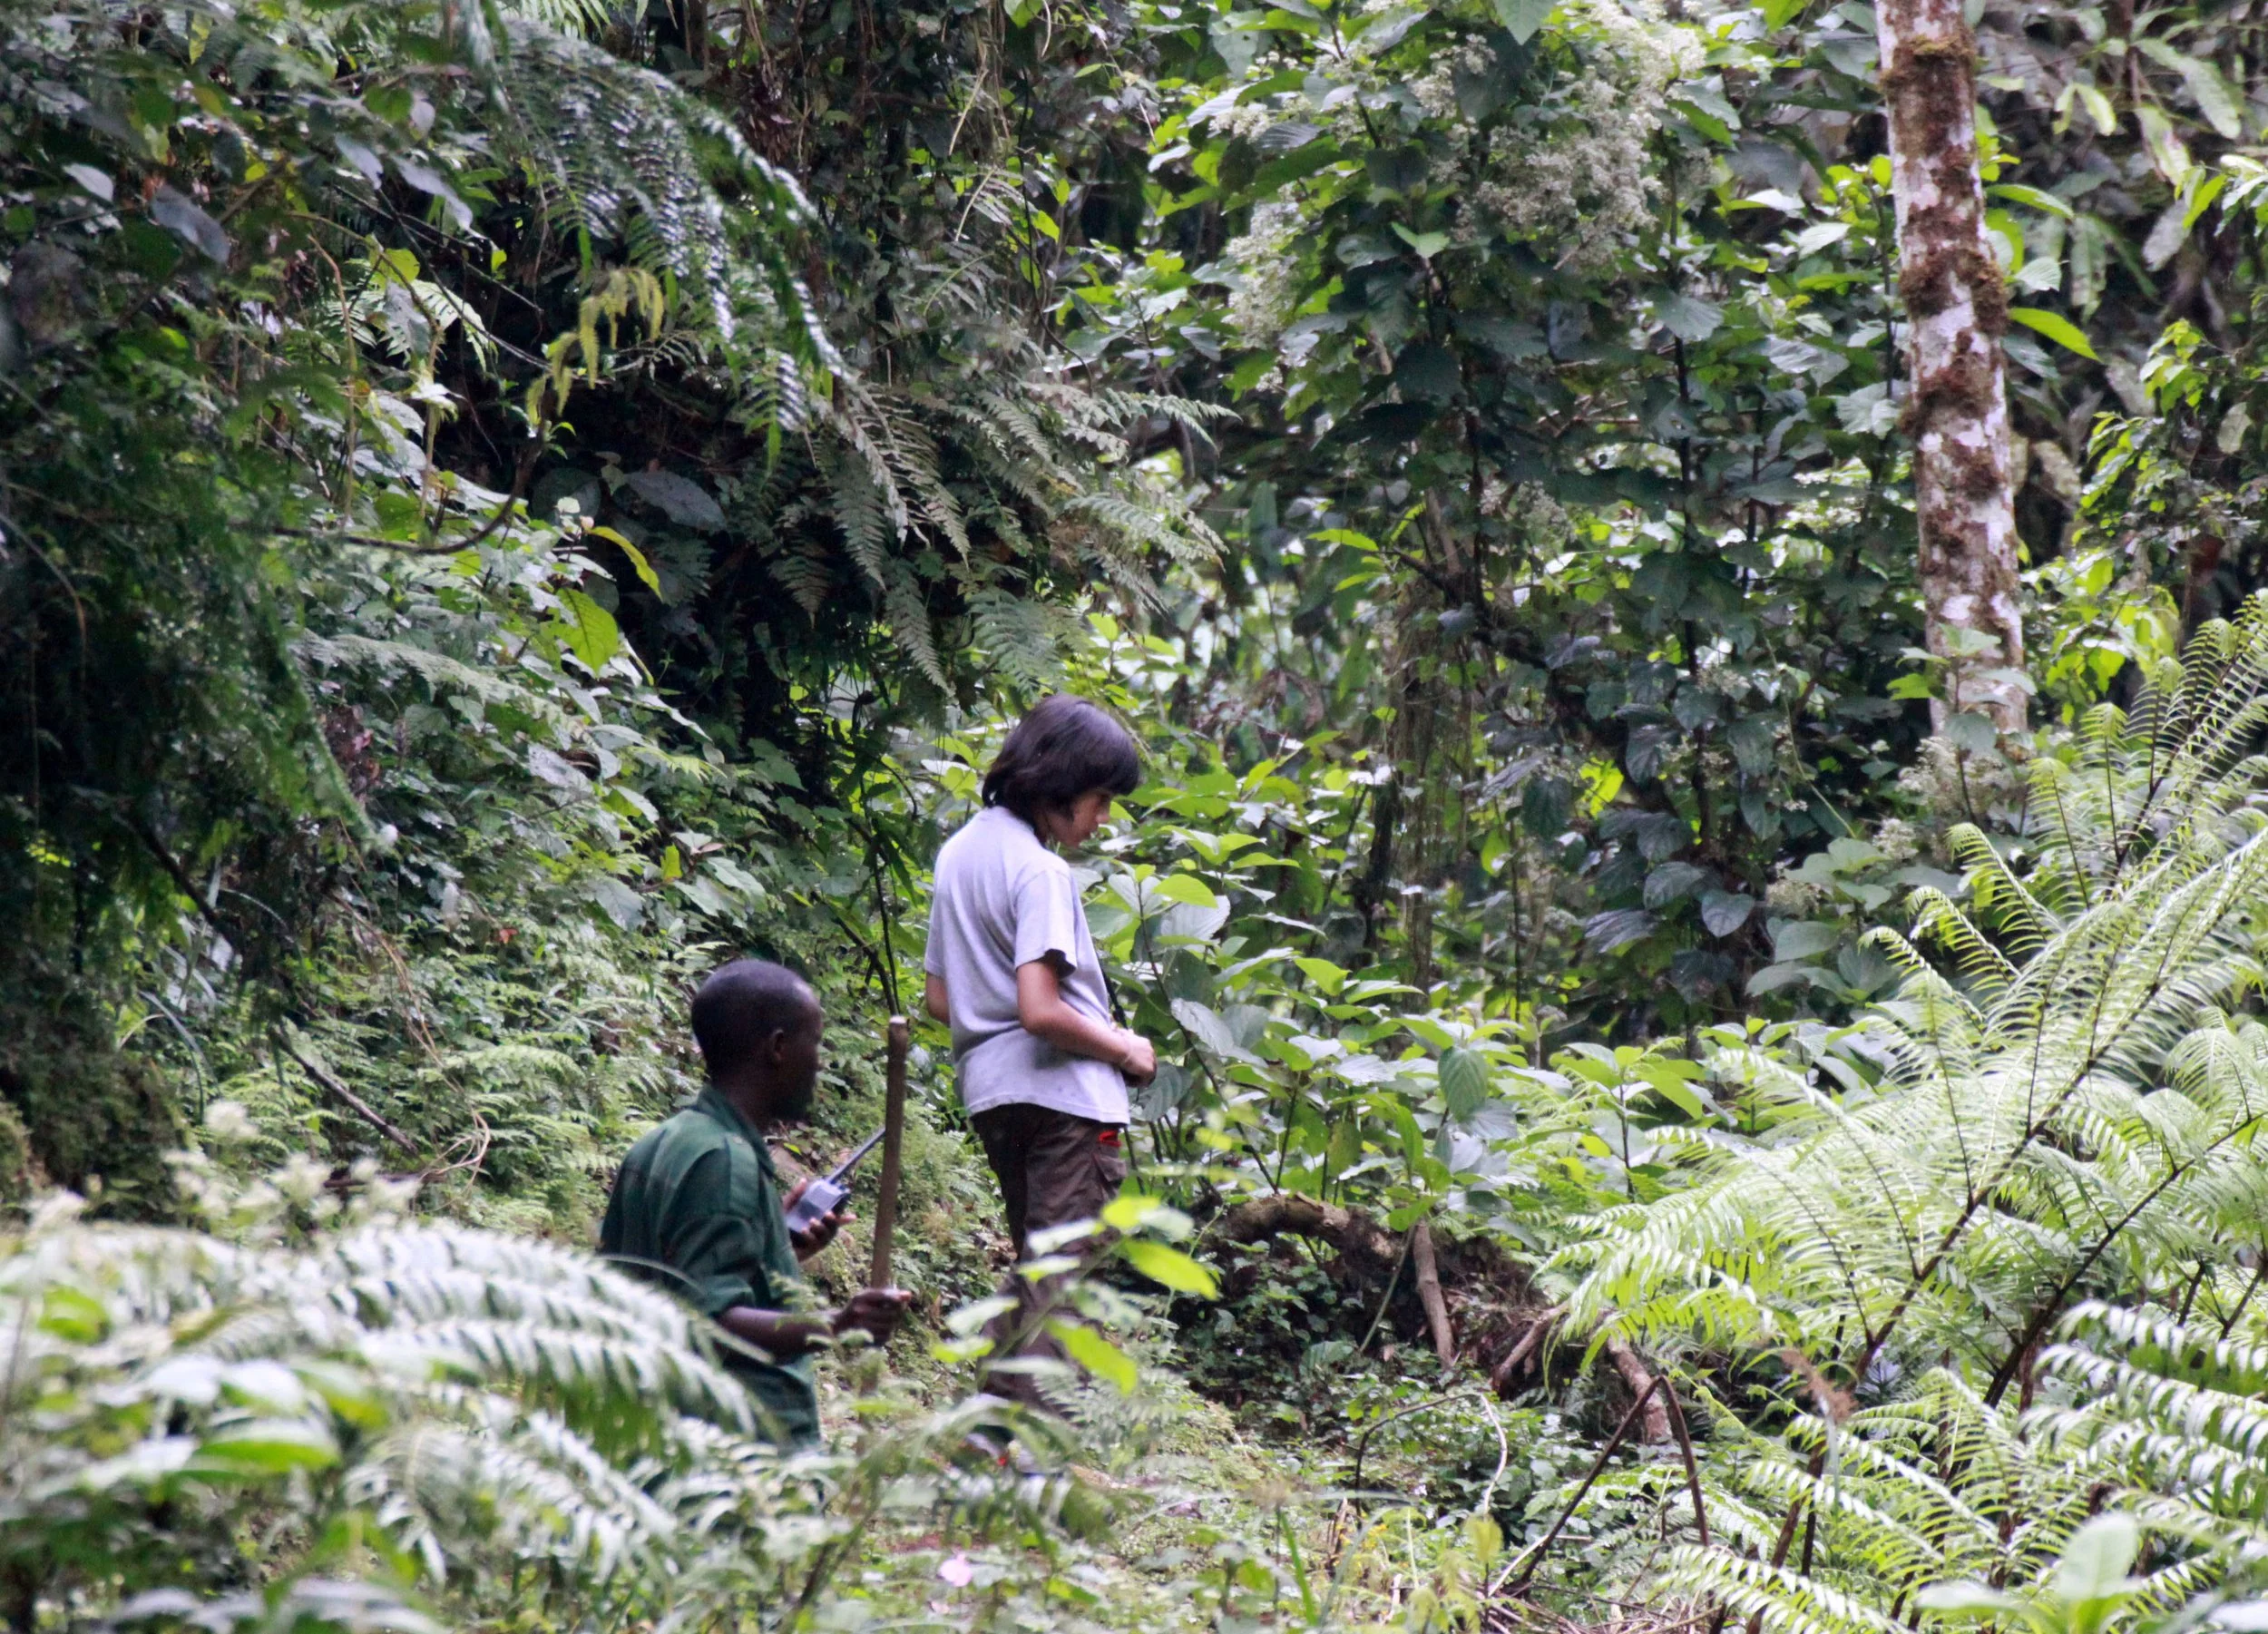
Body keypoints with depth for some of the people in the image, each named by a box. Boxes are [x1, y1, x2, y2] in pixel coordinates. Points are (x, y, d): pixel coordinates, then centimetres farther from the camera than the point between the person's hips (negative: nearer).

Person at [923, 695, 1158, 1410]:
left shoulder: (960, 853, 13)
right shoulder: (1041, 872, -15)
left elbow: (939, 997, 17)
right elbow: (1040, 1010, -23)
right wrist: (1124, 1050, -9)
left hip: (990, 1088, 9)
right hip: (1062, 1091, -9)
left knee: (1033, 1268, 19)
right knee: (1067, 1279, -6)